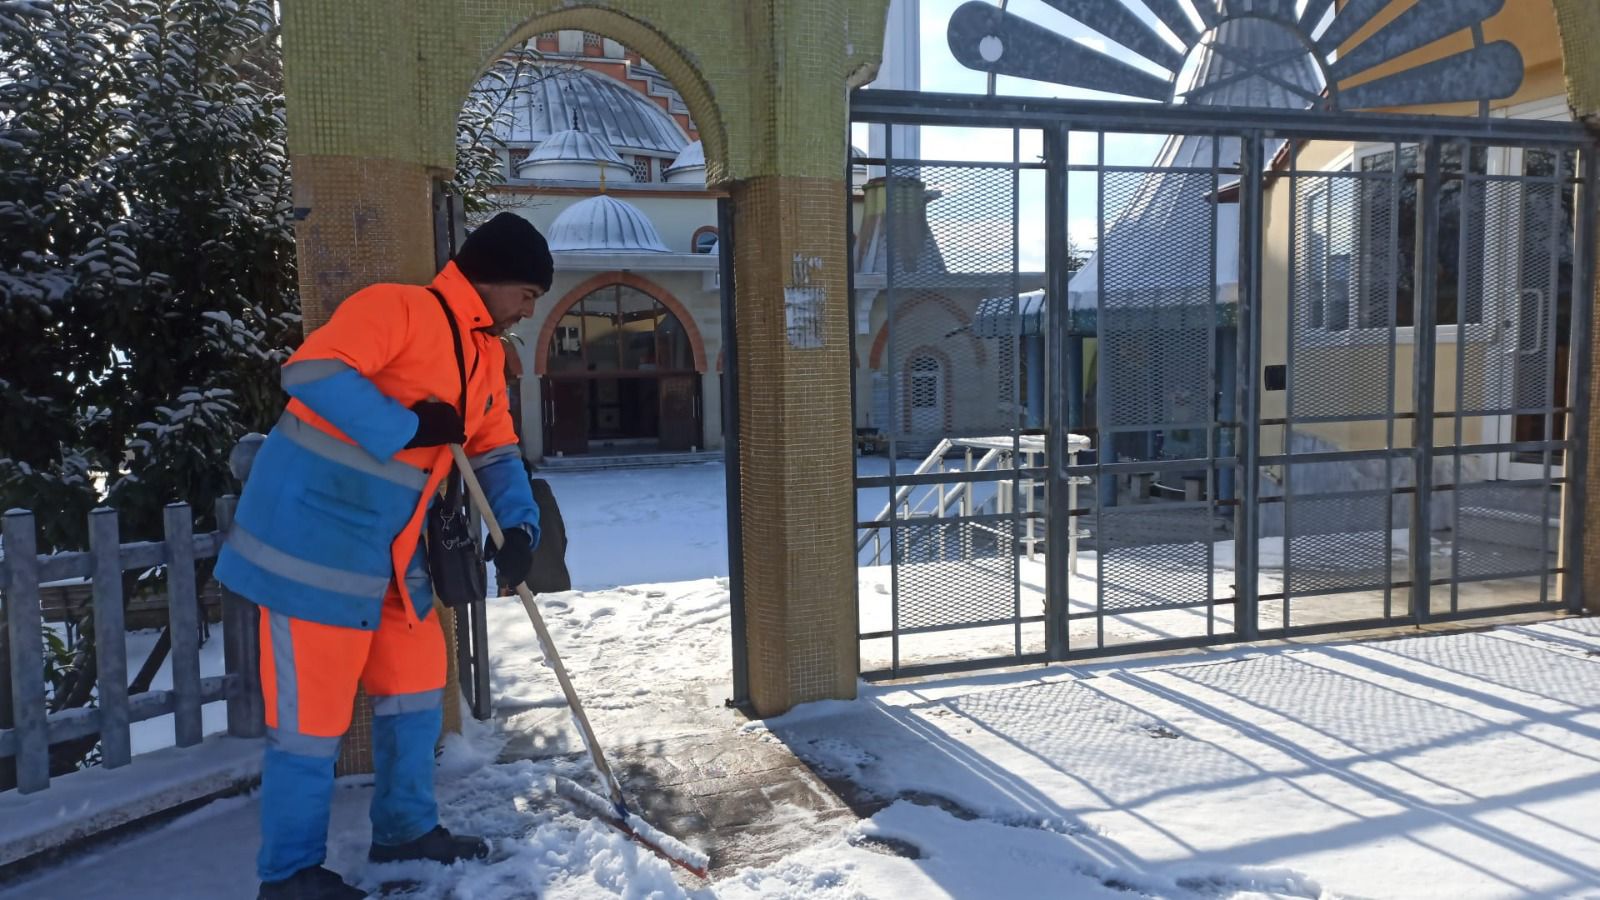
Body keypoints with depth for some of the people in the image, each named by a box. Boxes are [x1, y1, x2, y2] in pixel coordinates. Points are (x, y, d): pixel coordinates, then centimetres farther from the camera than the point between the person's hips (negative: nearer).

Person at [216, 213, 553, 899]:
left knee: (417, 682, 15)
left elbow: (495, 451, 14)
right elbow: (311, 372, -26)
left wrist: (518, 527, -1)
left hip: (389, 548, 9)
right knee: (314, 709, 0)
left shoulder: (486, 354, 13)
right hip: (314, 532, -9)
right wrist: (407, 428, -25)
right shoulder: (397, 308, -15)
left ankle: (405, 829, 32)